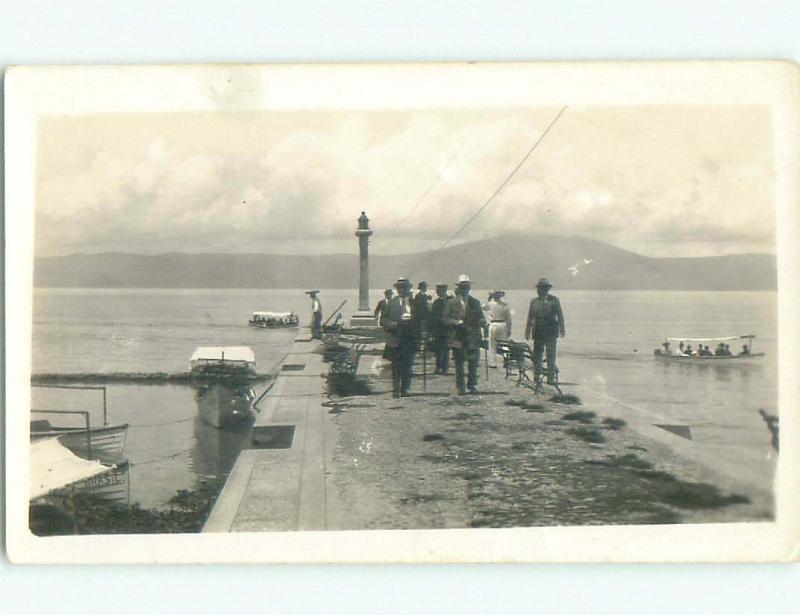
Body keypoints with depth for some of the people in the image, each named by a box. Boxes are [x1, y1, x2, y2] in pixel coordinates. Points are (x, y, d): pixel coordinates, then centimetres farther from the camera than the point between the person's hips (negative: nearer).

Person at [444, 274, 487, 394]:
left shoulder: (475, 302, 11)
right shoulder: (452, 303, 7)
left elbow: (481, 317, 10)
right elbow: (446, 318, 4)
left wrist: (482, 323, -13)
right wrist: (456, 322, -14)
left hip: (473, 337, 1)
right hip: (457, 338, 0)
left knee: (474, 362, -7)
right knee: (459, 363, 2)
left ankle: (472, 385, 8)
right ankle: (461, 387, 10)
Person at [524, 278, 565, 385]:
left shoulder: (554, 300, 5)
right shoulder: (534, 302, 14)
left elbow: (560, 315, 5)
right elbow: (530, 317, 17)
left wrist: (562, 329, 0)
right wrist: (528, 331, 13)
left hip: (551, 332, -3)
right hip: (538, 332, 3)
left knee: (550, 355, -7)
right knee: (536, 355, 3)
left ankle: (552, 376, 1)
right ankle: (537, 377, 13)